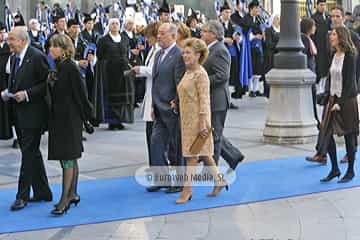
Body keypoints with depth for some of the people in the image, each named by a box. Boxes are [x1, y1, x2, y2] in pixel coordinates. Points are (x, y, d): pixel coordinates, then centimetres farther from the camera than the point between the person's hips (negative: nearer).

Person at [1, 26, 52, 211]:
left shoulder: (37, 57, -13)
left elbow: (47, 83, -14)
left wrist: (27, 94, -21)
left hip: (32, 114, -9)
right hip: (18, 114, 9)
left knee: (29, 154, -4)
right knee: (32, 154, 14)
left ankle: (22, 196, 1)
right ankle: (42, 192, 23)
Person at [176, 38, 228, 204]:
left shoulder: (200, 74, -13)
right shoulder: (187, 72, 13)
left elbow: (204, 100, -17)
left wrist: (203, 123, -20)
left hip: (197, 119, -9)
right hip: (187, 119, 9)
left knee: (192, 155, -6)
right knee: (203, 154, 14)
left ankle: (187, 190, -2)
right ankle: (219, 181, 25)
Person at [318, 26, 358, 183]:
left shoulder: (349, 57, -12)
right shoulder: (334, 56, 9)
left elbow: (350, 82, -14)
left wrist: (340, 103, -17)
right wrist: (328, 98, 7)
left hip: (346, 100, -7)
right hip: (333, 99, 7)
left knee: (349, 135, 2)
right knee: (326, 133, 2)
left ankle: (350, 171, 14)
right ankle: (334, 169, 13)